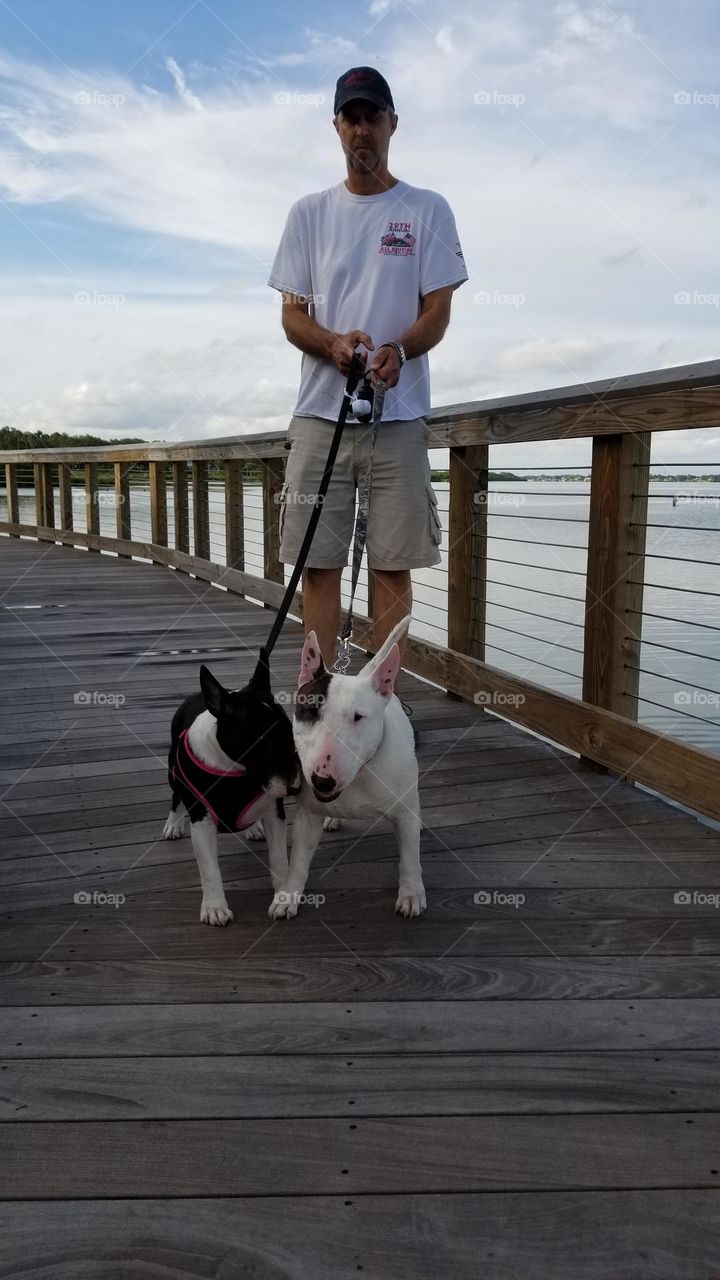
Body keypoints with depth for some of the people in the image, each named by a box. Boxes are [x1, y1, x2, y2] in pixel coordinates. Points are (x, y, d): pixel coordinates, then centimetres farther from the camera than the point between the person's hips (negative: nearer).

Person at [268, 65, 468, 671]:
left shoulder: (428, 210, 8)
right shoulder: (309, 212, 14)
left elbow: (438, 313, 2)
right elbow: (292, 315, 9)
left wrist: (397, 350, -21)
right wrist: (334, 344, -14)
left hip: (398, 415, -1)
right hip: (320, 411, 2)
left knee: (393, 563, -1)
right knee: (318, 561, 0)